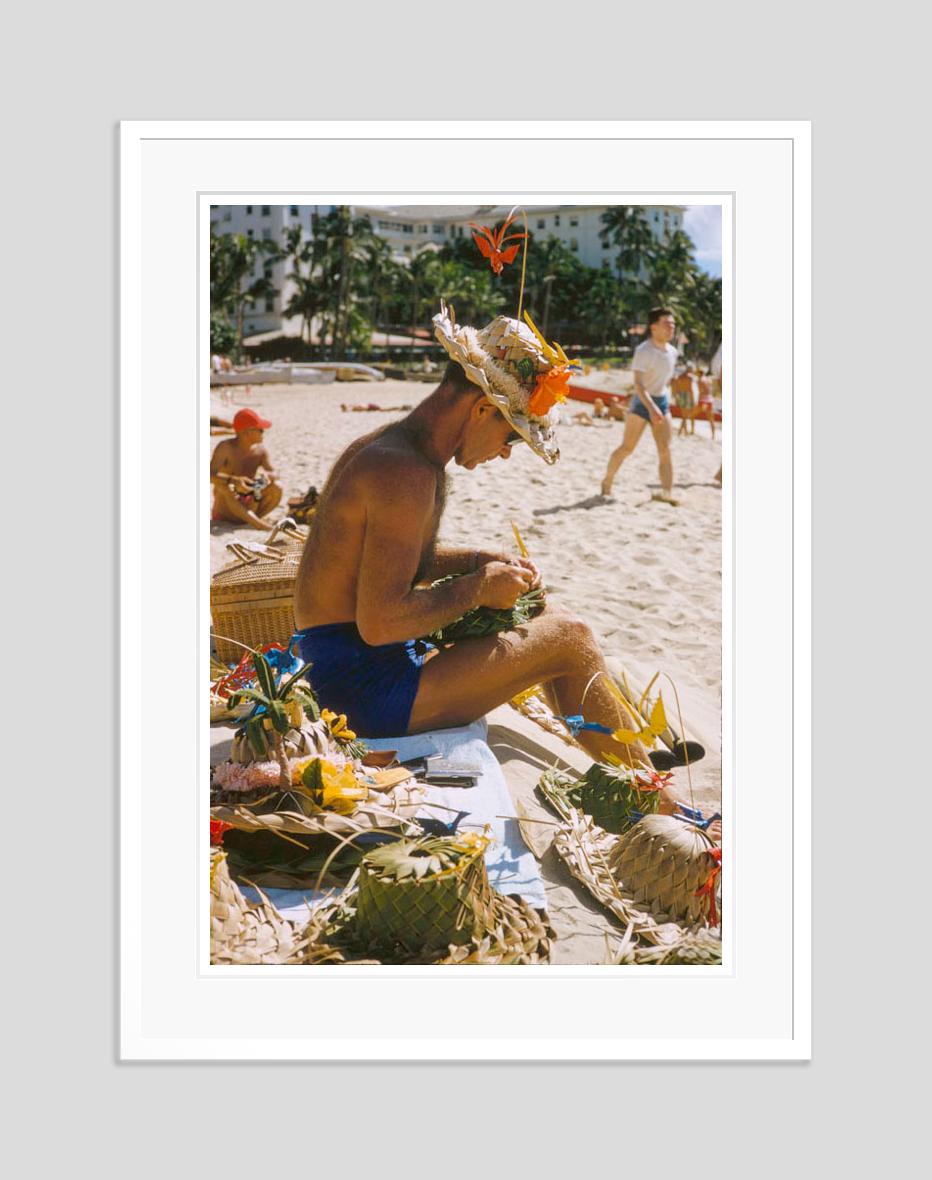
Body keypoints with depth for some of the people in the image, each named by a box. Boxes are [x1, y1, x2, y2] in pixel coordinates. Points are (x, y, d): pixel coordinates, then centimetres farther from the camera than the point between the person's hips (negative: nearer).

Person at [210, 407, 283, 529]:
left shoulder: (260, 451, 0)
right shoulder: (225, 448, -13)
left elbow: (274, 475, -8)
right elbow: (211, 475, -25)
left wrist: (267, 475, -33)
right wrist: (234, 480, -44)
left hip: (249, 505, 3)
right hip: (225, 509, -3)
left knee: (276, 487, -17)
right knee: (224, 487, -36)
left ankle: (250, 518, -15)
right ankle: (255, 521, -37)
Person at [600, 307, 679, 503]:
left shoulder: (672, 352, 4)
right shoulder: (643, 351, -18)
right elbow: (638, 383, -25)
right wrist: (651, 407, -35)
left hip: (662, 401, 6)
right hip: (642, 402, -6)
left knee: (665, 450, -3)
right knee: (627, 447, 1)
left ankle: (666, 492, -4)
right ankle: (607, 482, 19)